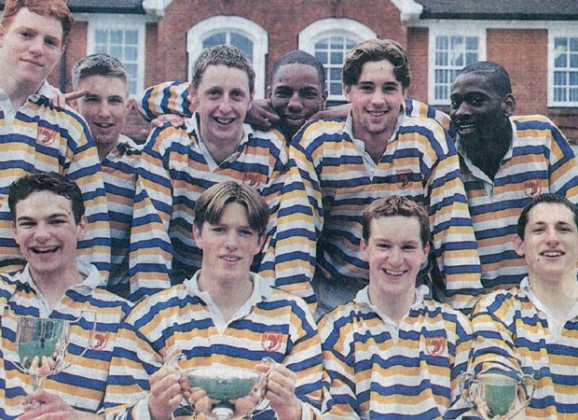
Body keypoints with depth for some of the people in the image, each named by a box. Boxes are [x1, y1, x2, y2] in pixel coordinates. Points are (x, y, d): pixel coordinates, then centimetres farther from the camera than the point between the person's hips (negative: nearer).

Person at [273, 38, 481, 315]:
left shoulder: (429, 140, -8)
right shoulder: (314, 142, -9)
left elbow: (452, 226, -9)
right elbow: (296, 230, -11)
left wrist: (464, 306, -16)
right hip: (334, 290, 0)